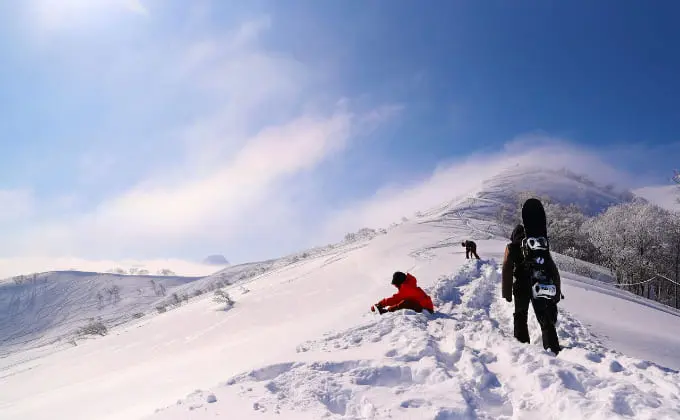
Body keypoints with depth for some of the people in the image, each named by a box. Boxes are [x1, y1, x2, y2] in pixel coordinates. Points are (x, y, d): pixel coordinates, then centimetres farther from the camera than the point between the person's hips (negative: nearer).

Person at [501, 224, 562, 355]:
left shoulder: (512, 247, 7)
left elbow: (507, 270, -3)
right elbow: (553, 269, 9)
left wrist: (507, 292, -3)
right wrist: (556, 291, 9)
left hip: (522, 287, -2)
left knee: (520, 317, 16)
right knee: (545, 319, 8)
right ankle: (553, 350, -3)